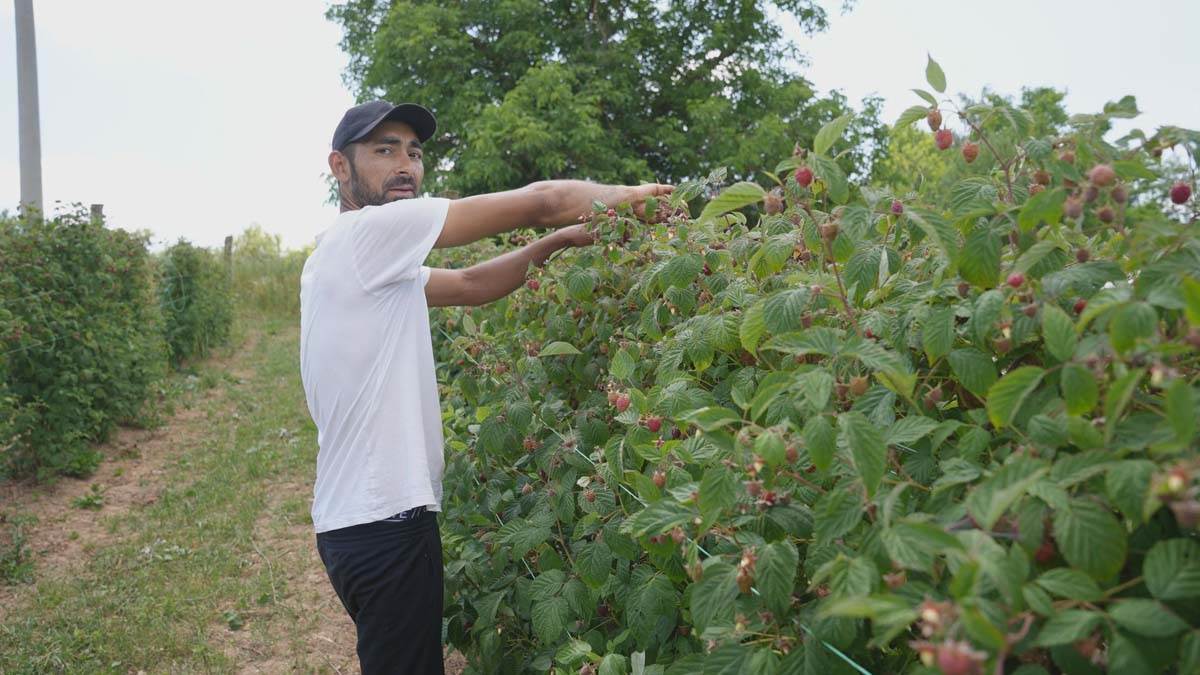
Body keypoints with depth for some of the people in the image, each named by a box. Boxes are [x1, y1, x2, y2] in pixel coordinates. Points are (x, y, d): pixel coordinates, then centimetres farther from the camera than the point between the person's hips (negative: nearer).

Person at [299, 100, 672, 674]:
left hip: (359, 519, 10)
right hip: (384, 520, -10)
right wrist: (628, 195, 1)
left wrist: (559, 240, 7)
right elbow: (541, 199, -14)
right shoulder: (366, 233, -15)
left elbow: (470, 285, 17)